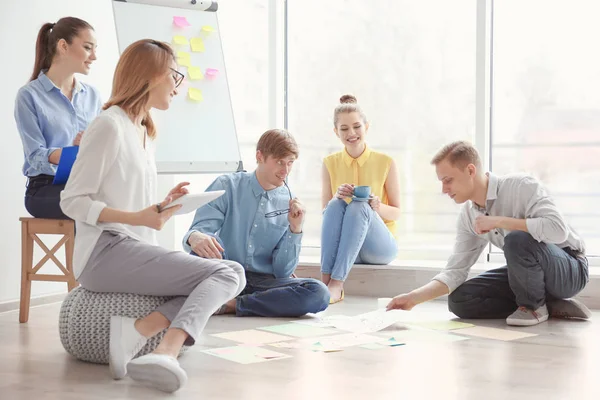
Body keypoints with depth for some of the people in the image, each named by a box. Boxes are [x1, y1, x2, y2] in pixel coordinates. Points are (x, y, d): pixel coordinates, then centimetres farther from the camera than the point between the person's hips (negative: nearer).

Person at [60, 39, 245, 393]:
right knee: (227, 273, -16)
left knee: (230, 273, -6)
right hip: (106, 251, -9)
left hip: (135, 250, 9)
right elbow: (73, 201, -11)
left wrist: (163, 205, 3)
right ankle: (167, 350, -35)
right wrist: (137, 218, -21)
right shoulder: (110, 126, -6)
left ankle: (142, 330, -24)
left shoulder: (144, 132, 21)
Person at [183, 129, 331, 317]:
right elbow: (201, 229, -10)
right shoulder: (227, 186, -1)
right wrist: (194, 237, -34)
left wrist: (295, 229, -15)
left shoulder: (290, 205, 3)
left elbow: (282, 271, 0)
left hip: (263, 282, 3)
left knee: (319, 294, -28)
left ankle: (231, 305, -22)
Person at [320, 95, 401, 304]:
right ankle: (325, 280, -42)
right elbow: (326, 212, 4)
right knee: (336, 204, -28)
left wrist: (378, 207, -20)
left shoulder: (385, 162, -1)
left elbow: (396, 213, 3)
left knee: (359, 206, -32)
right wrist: (337, 197, -19)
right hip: (342, 246, 2)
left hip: (379, 246, -1)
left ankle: (336, 284, -43)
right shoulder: (330, 163, 5)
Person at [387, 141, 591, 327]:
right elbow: (455, 271, -1)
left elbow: (557, 229, -36)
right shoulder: (468, 216, -1)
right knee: (459, 300, -7)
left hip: (569, 269, -7)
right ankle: (549, 303, -2)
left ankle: (532, 305, -8)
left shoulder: (522, 186, -22)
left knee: (518, 239, -35)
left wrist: (498, 221, -31)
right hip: (530, 272, 7)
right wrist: (413, 298, -14)